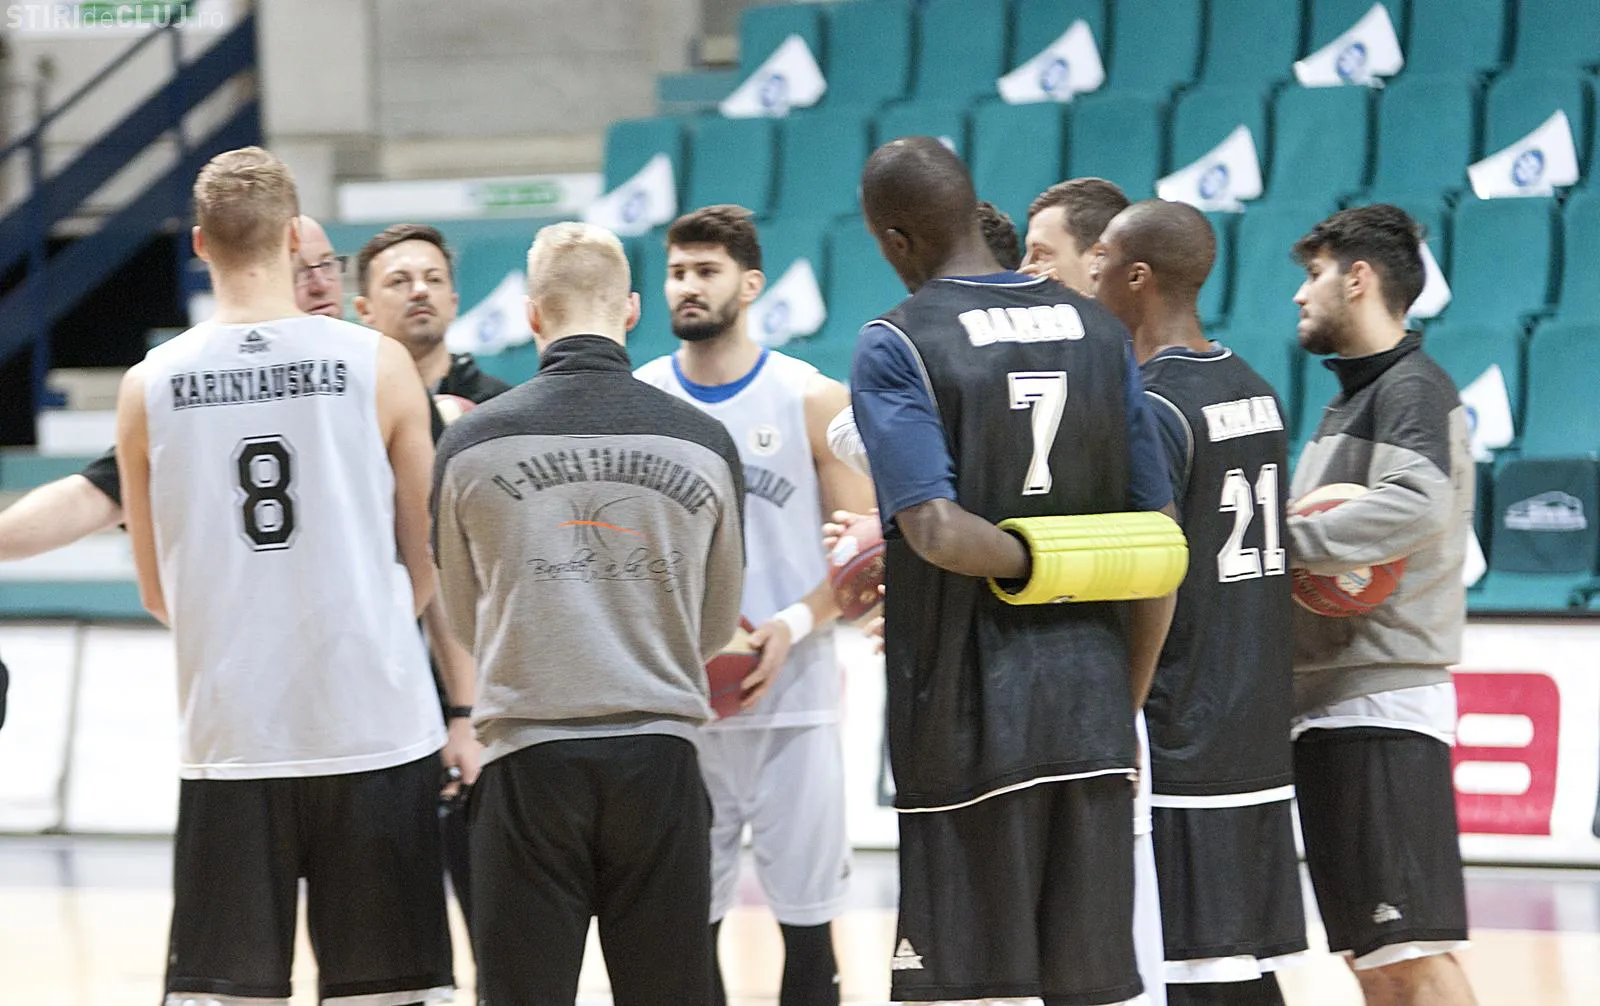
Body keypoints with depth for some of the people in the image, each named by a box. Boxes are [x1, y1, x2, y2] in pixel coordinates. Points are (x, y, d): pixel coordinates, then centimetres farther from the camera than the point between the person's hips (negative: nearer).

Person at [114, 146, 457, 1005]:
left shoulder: (149, 389, 0)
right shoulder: (377, 366, -3)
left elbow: (158, 593, 10)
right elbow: (429, 565, 4)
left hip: (229, 737, 1)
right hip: (375, 730, -1)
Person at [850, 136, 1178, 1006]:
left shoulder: (896, 348, -7)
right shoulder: (1098, 332, 8)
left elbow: (935, 531, -22)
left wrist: (1037, 566, -5)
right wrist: (1125, 704, 16)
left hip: (967, 718, -5)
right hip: (1091, 711, 5)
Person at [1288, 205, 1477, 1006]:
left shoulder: (1411, 389, -9)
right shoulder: (1349, 399, 20)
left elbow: (1415, 508, -27)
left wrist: (1275, 537, -22)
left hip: (1385, 704, -10)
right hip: (1326, 704, 10)